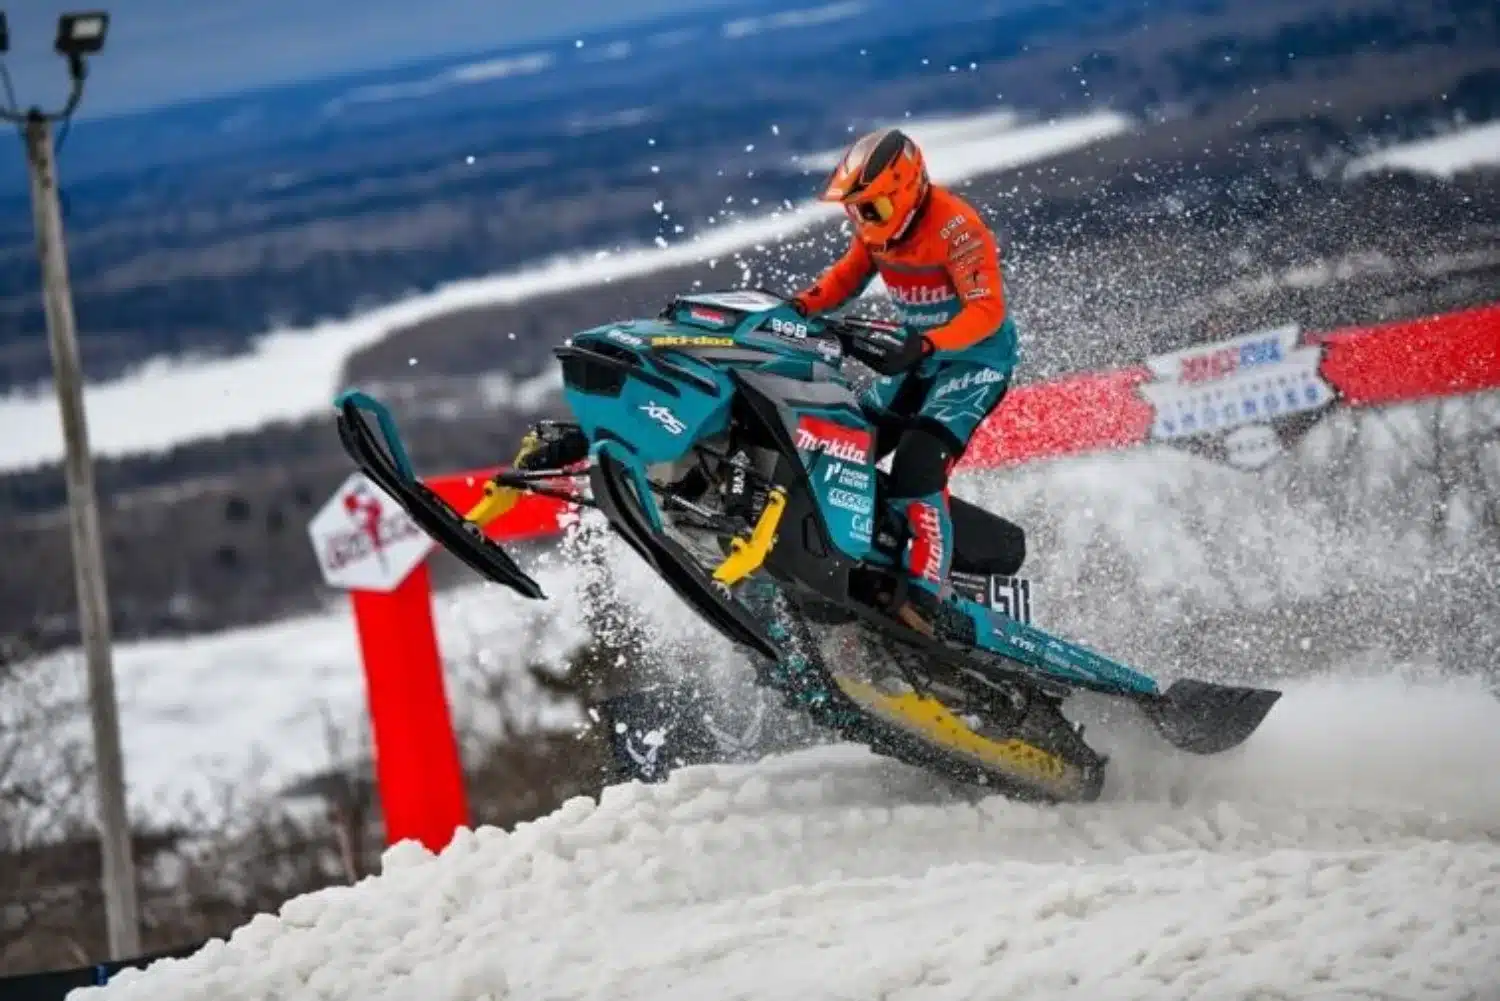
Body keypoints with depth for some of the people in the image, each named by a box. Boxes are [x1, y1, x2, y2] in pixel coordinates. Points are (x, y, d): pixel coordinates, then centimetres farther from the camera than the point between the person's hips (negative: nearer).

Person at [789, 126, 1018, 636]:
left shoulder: (955, 227, -25)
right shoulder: (879, 224, -2)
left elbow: (986, 311, -29)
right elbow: (847, 277, 12)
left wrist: (925, 344, -42)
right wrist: (800, 306, -7)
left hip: (977, 356, -9)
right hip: (919, 355, 9)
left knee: (918, 466, -24)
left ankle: (925, 594, -27)